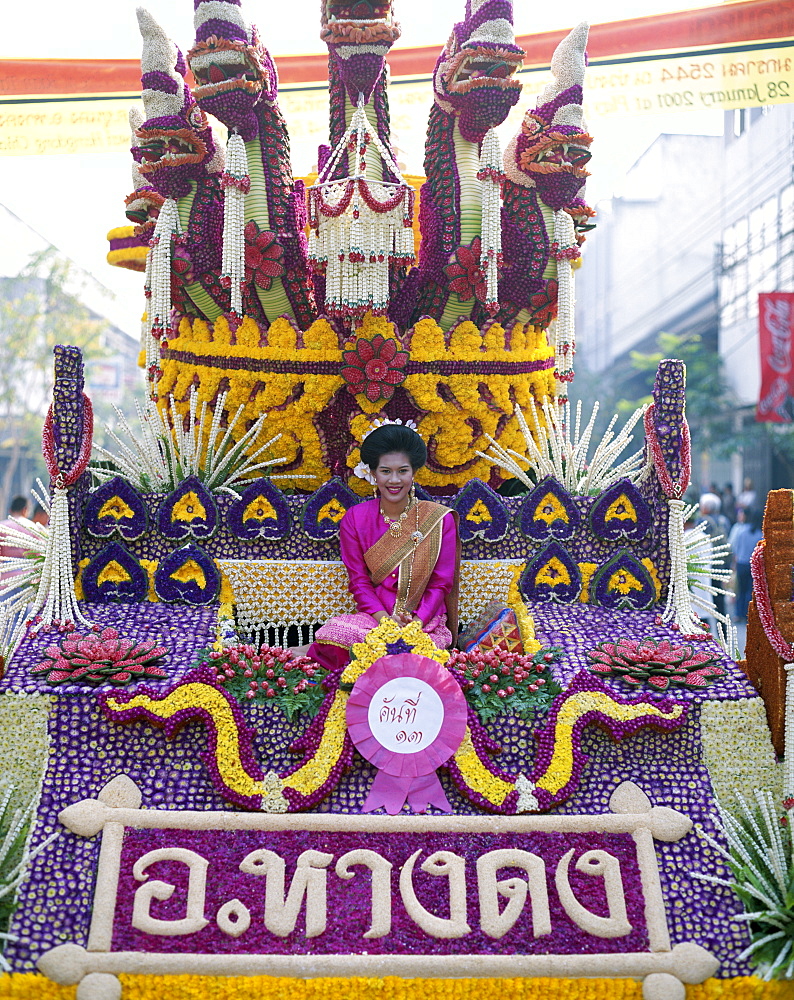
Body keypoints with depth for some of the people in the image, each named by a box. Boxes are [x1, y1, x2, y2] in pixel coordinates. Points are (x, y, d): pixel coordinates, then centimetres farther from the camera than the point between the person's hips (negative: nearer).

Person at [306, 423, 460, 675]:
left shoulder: (439, 519, -1)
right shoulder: (355, 519, 2)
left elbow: (441, 584, 0)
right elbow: (358, 581, 1)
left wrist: (416, 623, -16)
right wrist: (384, 619, -16)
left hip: (426, 622, 0)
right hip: (375, 617, 0)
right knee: (335, 631, -34)